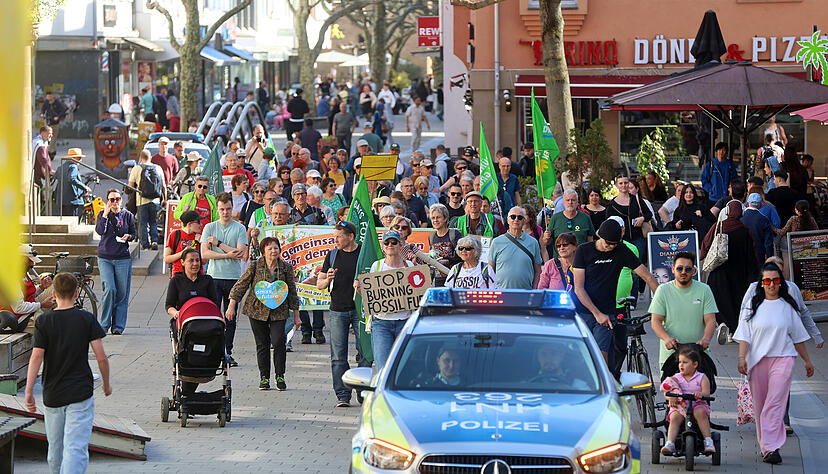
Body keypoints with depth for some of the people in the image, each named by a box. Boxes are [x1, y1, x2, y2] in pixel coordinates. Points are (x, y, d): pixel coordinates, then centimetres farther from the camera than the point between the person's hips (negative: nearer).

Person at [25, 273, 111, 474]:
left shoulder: (43, 321, -2)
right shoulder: (87, 319, -3)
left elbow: (36, 357, -9)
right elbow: (101, 357, -4)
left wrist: (29, 391, -8)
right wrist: (106, 384, 11)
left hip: (52, 395, 2)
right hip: (80, 393, -2)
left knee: (55, 447, 17)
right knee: (76, 447, -10)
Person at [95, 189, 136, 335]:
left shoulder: (127, 215, 7)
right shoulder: (102, 214, 5)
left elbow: (133, 234, 13)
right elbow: (100, 231, -11)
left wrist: (128, 236, -8)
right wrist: (105, 214, -15)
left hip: (123, 258, 1)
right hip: (105, 258, -1)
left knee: (122, 293, 1)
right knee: (110, 289, -14)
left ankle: (118, 326, 10)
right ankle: (104, 324, -1)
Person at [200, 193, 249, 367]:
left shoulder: (240, 229, 4)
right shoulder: (209, 228, 7)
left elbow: (242, 254, -8)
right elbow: (204, 254, -3)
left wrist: (218, 243, -9)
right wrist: (228, 254, -12)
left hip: (233, 277, 0)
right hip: (214, 277, 0)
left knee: (230, 318, 4)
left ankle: (227, 352, 11)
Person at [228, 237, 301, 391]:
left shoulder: (286, 268, 2)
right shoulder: (255, 267, -2)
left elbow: (292, 292, 9)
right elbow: (241, 286, 3)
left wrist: (296, 315, 10)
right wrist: (231, 307, -1)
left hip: (278, 312, 0)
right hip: (257, 311, 0)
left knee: (278, 342, -14)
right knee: (262, 344, 2)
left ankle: (280, 377, 0)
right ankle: (264, 378, 13)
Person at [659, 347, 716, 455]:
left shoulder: (702, 378, 6)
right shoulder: (675, 378, 12)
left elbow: (706, 393, -9)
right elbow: (666, 394, 3)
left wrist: (700, 394, -34)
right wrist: (670, 397, -21)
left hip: (697, 405, -2)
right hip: (679, 406, 2)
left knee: (700, 412, -34)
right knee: (675, 418, -29)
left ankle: (708, 442, -33)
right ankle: (669, 444, -38)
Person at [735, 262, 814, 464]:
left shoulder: (788, 306, 9)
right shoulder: (752, 305, 6)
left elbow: (798, 336, 16)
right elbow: (744, 335, 2)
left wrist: (807, 360, 20)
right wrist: (742, 358, -10)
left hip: (783, 358, -1)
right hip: (757, 360, 1)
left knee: (775, 404, -13)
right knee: (760, 404, 4)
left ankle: (771, 448, -20)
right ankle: (765, 445, 16)